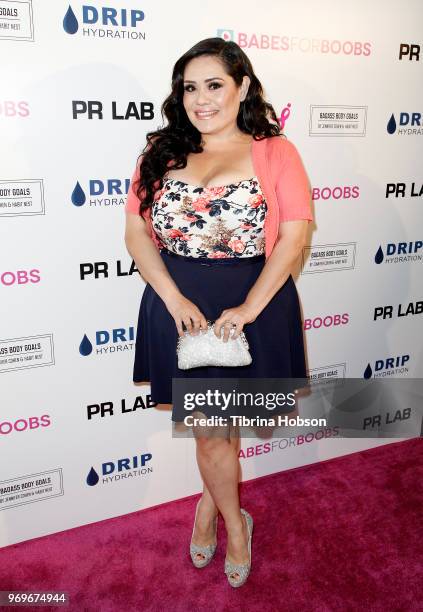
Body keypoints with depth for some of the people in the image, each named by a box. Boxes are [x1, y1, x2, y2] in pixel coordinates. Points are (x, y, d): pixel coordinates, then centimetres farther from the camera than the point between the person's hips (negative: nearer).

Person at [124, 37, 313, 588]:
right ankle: (235, 523, 38)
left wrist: (248, 307, -16)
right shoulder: (161, 153, 6)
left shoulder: (275, 152, -1)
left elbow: (294, 235, -7)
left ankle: (210, 501, 41)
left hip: (253, 305, -2)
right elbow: (136, 232, 1)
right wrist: (175, 300, -12)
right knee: (208, 429, 12)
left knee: (224, 424, 10)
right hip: (178, 306, 2)